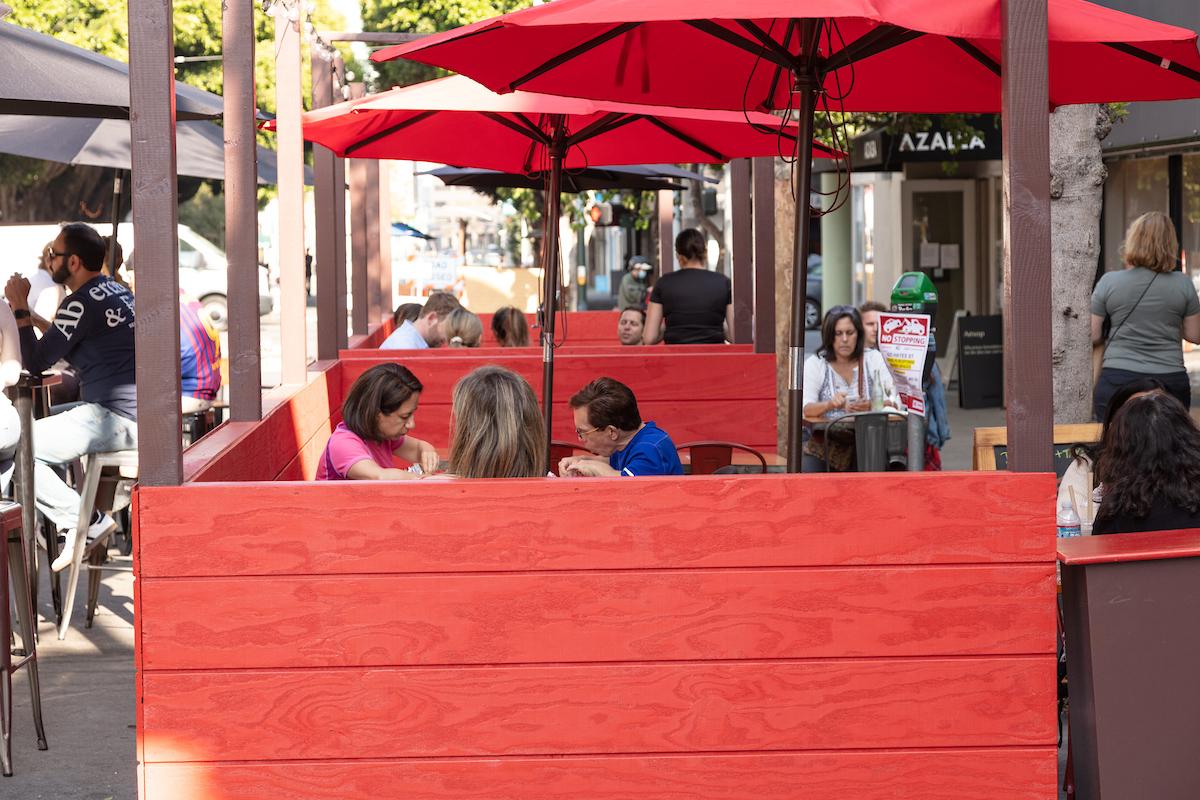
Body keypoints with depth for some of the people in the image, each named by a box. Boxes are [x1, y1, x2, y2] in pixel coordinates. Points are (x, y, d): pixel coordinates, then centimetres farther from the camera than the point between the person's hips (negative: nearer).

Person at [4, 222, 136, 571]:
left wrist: (20, 308, -2)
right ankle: (77, 521, 16)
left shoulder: (83, 303, -15)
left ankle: (86, 520, -8)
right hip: (131, 411, 11)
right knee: (39, 422, 25)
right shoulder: (116, 291, 16)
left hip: (116, 419, -11)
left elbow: (34, 362, -12)